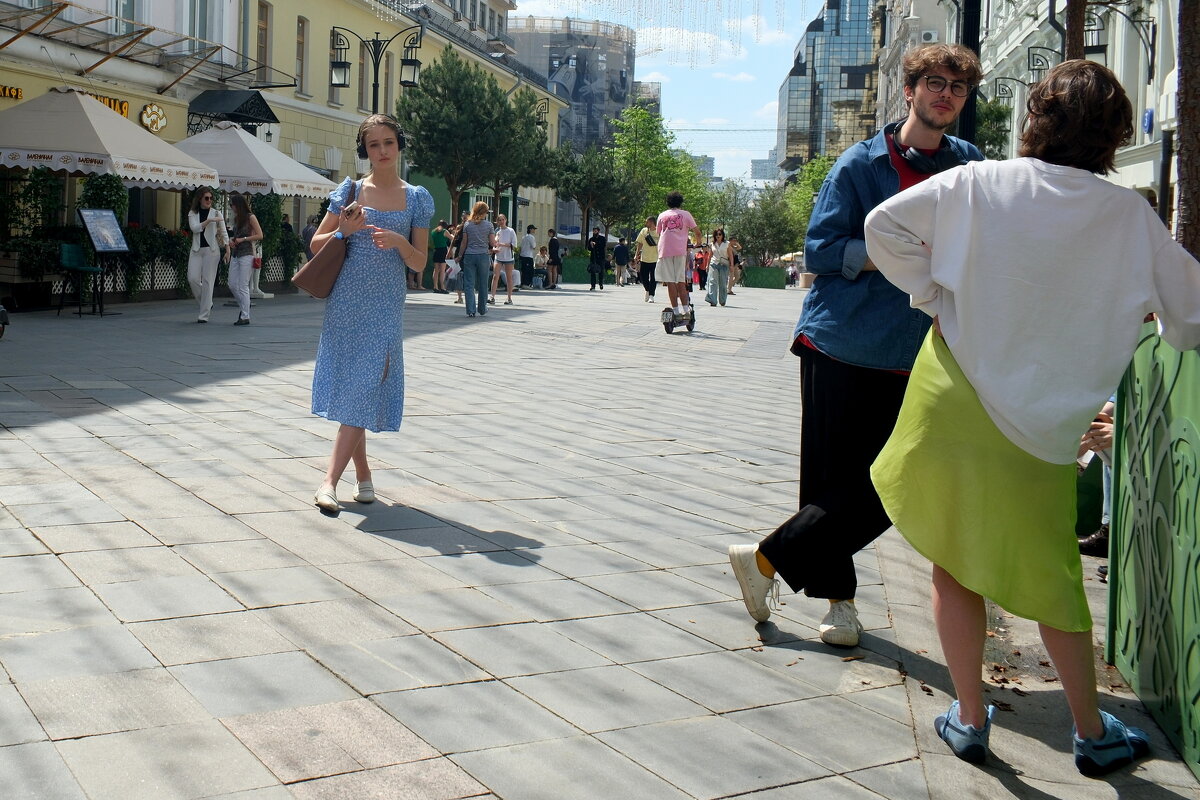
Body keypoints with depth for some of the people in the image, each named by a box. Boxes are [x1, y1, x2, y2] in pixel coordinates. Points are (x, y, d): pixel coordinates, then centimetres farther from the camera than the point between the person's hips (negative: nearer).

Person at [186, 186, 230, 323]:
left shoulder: (216, 213, 6)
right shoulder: (192, 214, 9)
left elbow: (223, 233, 5)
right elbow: (195, 228, -8)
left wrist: (228, 250, -3)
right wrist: (209, 220, -18)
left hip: (211, 249, -2)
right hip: (197, 250, 2)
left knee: (208, 281, -5)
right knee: (193, 278, -9)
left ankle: (204, 315, -2)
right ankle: (207, 305, 15)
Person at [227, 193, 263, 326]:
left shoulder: (250, 218, -6)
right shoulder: (236, 219, 15)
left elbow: (260, 236, -10)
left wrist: (243, 239, -13)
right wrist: (232, 240, 5)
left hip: (247, 254, -8)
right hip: (236, 254, 8)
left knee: (243, 286, -7)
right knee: (232, 285, 5)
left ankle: (245, 317, -3)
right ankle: (243, 307, 24)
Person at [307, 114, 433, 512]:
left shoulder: (416, 198, 6)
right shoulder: (350, 191, 5)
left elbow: (420, 263, 4)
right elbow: (316, 244, 9)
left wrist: (399, 242, -15)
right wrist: (344, 231, -10)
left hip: (386, 305, -1)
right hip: (345, 300, 1)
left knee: (364, 388, -9)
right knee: (346, 385, 3)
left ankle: (330, 481, -11)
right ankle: (362, 473, 17)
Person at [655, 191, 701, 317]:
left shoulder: (662, 215, 15)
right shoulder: (685, 214, 11)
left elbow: (658, 233, 18)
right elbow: (697, 232, 7)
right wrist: (698, 243, 26)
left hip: (664, 250, 0)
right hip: (680, 250, 0)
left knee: (670, 282, -1)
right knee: (681, 281, 4)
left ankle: (676, 310, -5)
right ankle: (685, 308, -1)